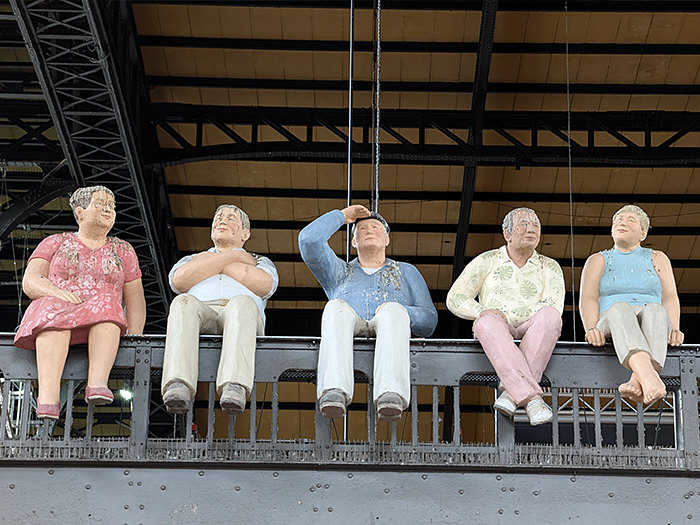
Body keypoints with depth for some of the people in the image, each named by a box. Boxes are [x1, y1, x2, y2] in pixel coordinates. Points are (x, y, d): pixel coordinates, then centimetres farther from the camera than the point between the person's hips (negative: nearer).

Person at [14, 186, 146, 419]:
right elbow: (30, 282, 6)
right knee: (56, 315, -39)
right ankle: (48, 399, -59)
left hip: (100, 327, 1)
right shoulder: (55, 243, 20)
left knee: (107, 303, -35)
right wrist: (58, 294, -17)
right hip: (50, 311, -1)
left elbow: (135, 300, 17)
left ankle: (97, 383, -57)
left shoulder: (122, 250, 24)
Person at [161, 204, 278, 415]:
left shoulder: (261, 263, 33)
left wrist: (210, 262, 14)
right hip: (200, 317, 1)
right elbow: (180, 280, 9)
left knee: (242, 304, -38)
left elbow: (263, 286, 5)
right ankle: (178, 388, -54)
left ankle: (234, 389, -59)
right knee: (184, 303, -35)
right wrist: (232, 256, 13)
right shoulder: (191, 260, 37)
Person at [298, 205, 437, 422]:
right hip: (349, 335, 0)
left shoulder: (406, 271, 36)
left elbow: (429, 320, 20)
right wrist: (342, 215, 32)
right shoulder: (340, 272, 38)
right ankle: (334, 392, -55)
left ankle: (390, 395, -59)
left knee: (393, 310, -35)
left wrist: (399, 313, -2)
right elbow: (309, 240, 19)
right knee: (337, 307, -33)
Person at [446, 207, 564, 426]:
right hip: (497, 331, -1)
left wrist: (507, 315, -11)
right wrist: (482, 312, -9)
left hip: (531, 330, 1)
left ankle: (511, 392, -41)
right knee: (488, 322, -38)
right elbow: (455, 298, 12)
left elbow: (553, 306, 1)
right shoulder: (487, 262, 18)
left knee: (550, 316, -34)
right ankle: (532, 399, -52)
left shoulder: (549, 267, 19)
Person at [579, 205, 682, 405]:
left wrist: (674, 330, -11)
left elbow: (670, 298, 10)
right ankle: (650, 380, -65)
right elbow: (587, 298, 5)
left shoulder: (657, 259, 23)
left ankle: (637, 382, -61)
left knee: (655, 311, -36)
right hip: (610, 325, -1)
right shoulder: (598, 261, 21)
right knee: (619, 309, -38)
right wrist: (591, 329, -16)